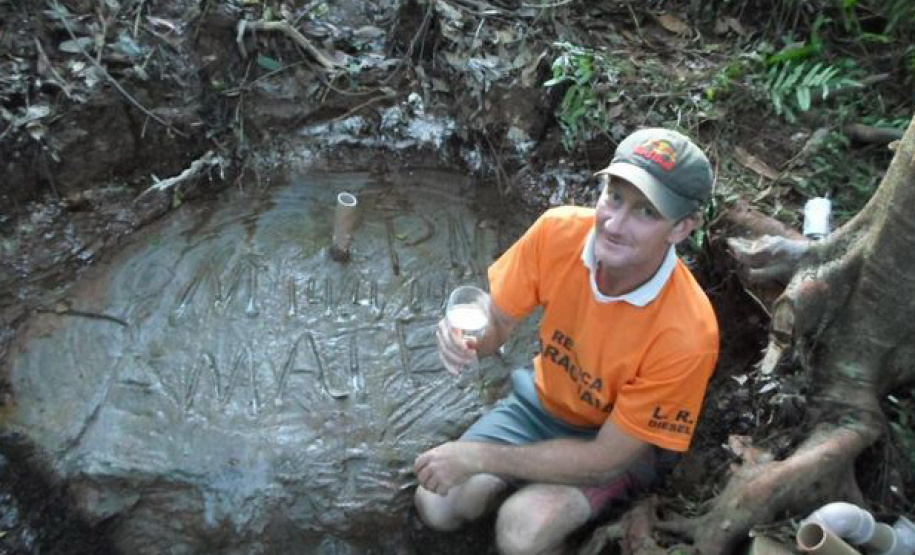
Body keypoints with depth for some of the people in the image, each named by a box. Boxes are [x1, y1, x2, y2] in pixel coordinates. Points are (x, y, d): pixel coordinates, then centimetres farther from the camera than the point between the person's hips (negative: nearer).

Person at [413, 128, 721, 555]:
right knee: (436, 508, -7)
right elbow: (498, 320, -8)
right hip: (541, 401, 4)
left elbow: (605, 458, -25)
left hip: (618, 443, -4)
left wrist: (479, 456, -26)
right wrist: (467, 338, -33)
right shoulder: (558, 231, -24)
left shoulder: (686, 333, -34)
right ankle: (531, 490, 17)